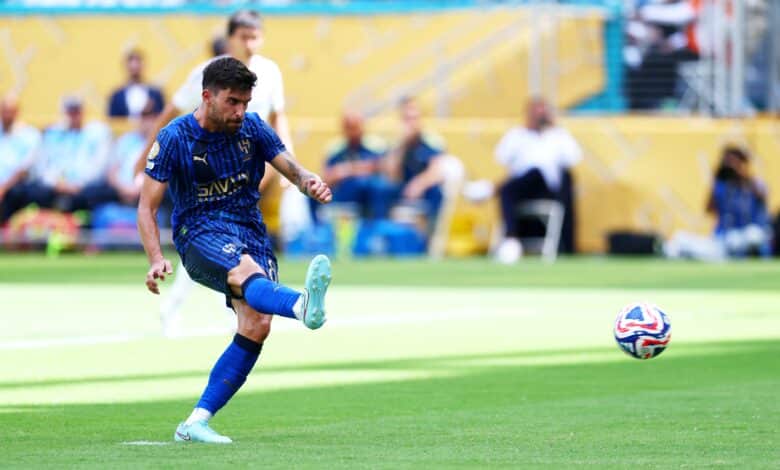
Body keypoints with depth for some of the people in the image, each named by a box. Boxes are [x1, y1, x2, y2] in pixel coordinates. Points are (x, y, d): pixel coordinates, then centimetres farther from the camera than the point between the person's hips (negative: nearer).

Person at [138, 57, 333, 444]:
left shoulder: (252, 128, 7)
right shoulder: (174, 138, -4)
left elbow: (291, 168, 8)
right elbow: (147, 207, -3)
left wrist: (310, 182, -18)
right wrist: (156, 260, -18)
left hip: (251, 233, 5)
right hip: (200, 233, -5)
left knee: (256, 325, -19)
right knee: (247, 271, -39)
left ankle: (196, 423, -14)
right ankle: (304, 307, -75)